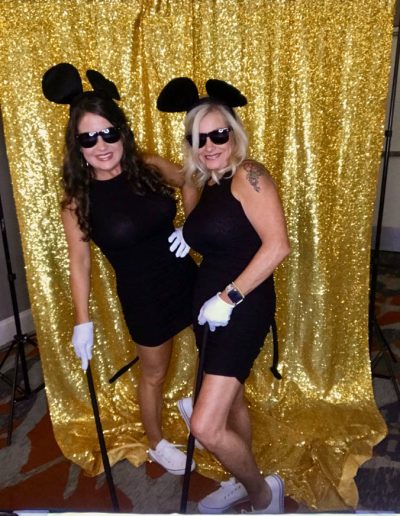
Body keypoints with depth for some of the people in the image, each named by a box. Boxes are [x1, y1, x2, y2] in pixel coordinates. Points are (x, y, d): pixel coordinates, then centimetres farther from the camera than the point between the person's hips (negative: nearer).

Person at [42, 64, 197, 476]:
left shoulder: (150, 167, -9)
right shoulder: (78, 200, -16)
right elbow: (79, 262, -9)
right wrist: (83, 322, -8)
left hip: (186, 278, 4)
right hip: (143, 296, -3)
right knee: (154, 373, 17)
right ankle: (156, 445, 46)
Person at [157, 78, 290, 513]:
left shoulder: (248, 176, -13)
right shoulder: (207, 184, 11)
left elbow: (277, 245, -21)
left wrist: (229, 296, -20)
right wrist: (185, 239, 2)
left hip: (243, 307, -8)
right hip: (209, 305, 9)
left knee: (206, 426, -11)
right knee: (230, 399, 23)